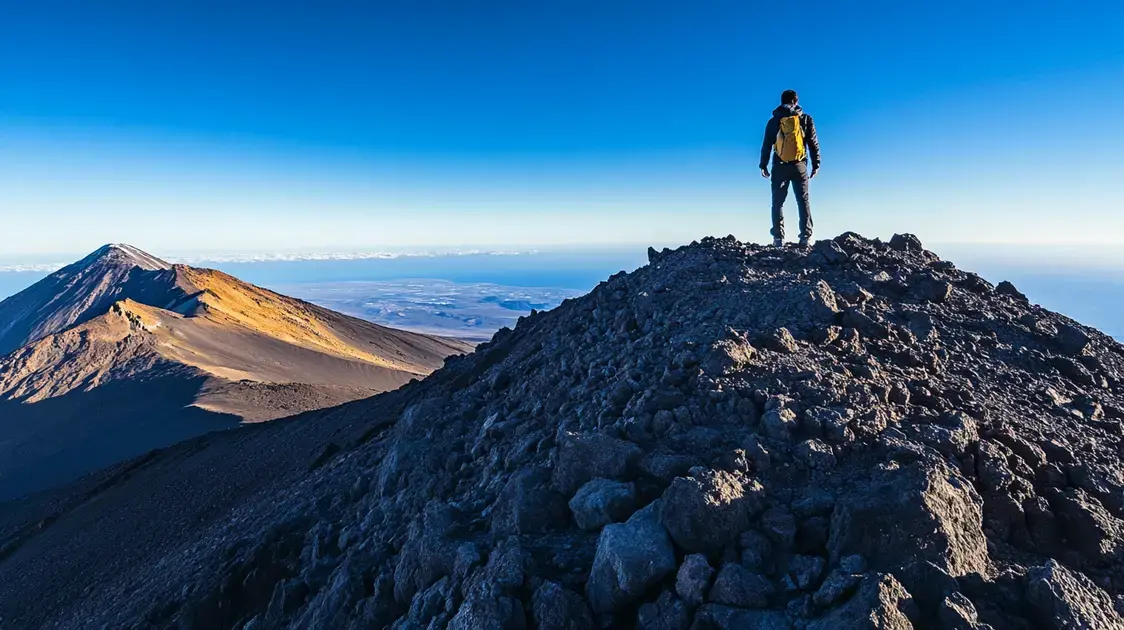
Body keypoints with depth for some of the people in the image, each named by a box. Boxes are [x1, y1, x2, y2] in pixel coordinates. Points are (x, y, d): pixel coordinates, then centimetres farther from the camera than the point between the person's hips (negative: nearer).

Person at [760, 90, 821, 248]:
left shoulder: (774, 121, 4)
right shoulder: (805, 119, 4)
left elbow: (767, 144, 3)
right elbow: (813, 143, 4)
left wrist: (763, 165, 10)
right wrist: (816, 164, 9)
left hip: (780, 166, 0)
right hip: (799, 166, 0)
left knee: (778, 202, 3)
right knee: (803, 201, 3)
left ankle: (778, 238, -4)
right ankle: (806, 237, -5)